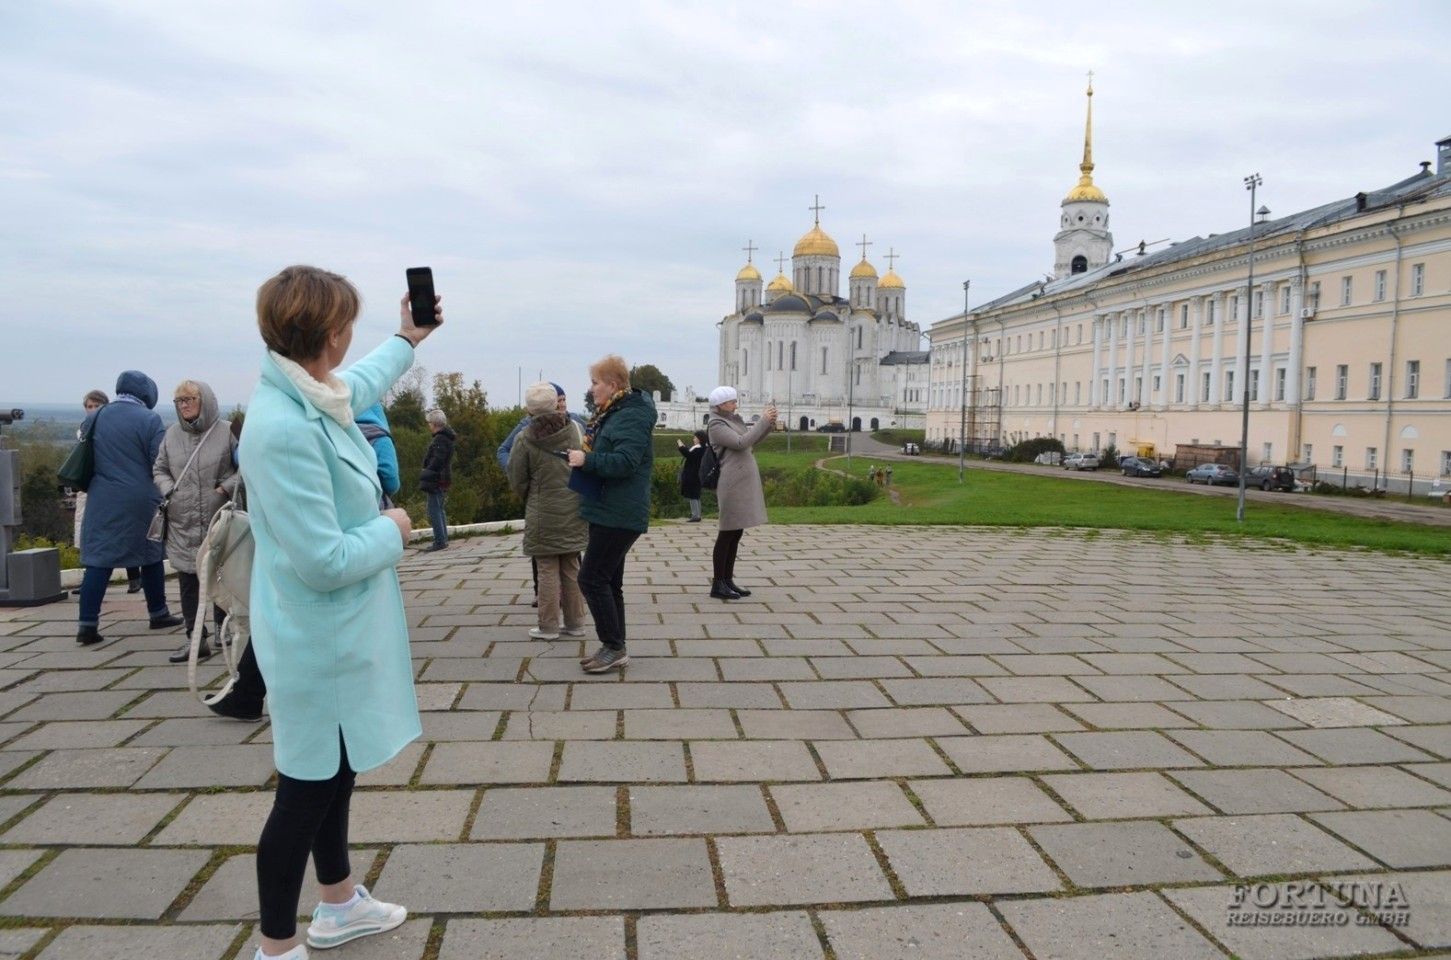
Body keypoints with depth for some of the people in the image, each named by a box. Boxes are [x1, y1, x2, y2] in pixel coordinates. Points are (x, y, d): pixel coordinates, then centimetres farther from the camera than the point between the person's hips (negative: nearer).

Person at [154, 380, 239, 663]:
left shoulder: (227, 431, -5)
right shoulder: (172, 433, 10)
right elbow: (159, 469, 18)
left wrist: (226, 488, -13)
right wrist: (169, 490, 0)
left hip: (218, 523, -4)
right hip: (182, 525, 4)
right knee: (187, 583, 5)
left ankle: (224, 628, 24)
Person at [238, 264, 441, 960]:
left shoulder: (312, 397, 1)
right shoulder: (283, 430, -28)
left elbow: (359, 384, 28)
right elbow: (324, 560, -28)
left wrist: (407, 340, 41)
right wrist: (391, 531, -11)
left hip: (339, 632, 10)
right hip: (318, 640, -10)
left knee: (335, 773, 23)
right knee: (307, 789, 6)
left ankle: (339, 904, 43)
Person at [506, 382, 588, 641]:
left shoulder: (526, 439, -11)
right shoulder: (574, 429, -4)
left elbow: (517, 479, -3)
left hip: (543, 512, -3)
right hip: (574, 510, 3)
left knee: (547, 570, 5)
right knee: (571, 568, 13)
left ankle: (548, 626, 10)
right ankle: (575, 622, 19)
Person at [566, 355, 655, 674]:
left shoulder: (632, 416, -16)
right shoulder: (610, 413, 15)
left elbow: (624, 462, -27)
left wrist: (587, 460, -20)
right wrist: (585, 459, 6)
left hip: (619, 515, -10)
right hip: (606, 512, 10)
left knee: (592, 578, -8)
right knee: (608, 581, 13)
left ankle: (614, 647, 1)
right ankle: (613, 648, 22)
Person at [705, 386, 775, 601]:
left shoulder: (733, 419, 16)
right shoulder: (716, 425, -9)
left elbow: (752, 440, 24)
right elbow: (741, 442, -19)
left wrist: (769, 423, 9)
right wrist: (763, 420, -15)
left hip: (745, 483, 9)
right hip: (733, 484, -9)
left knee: (736, 533, 11)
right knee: (727, 533, -4)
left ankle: (728, 581, 18)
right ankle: (717, 584, 3)